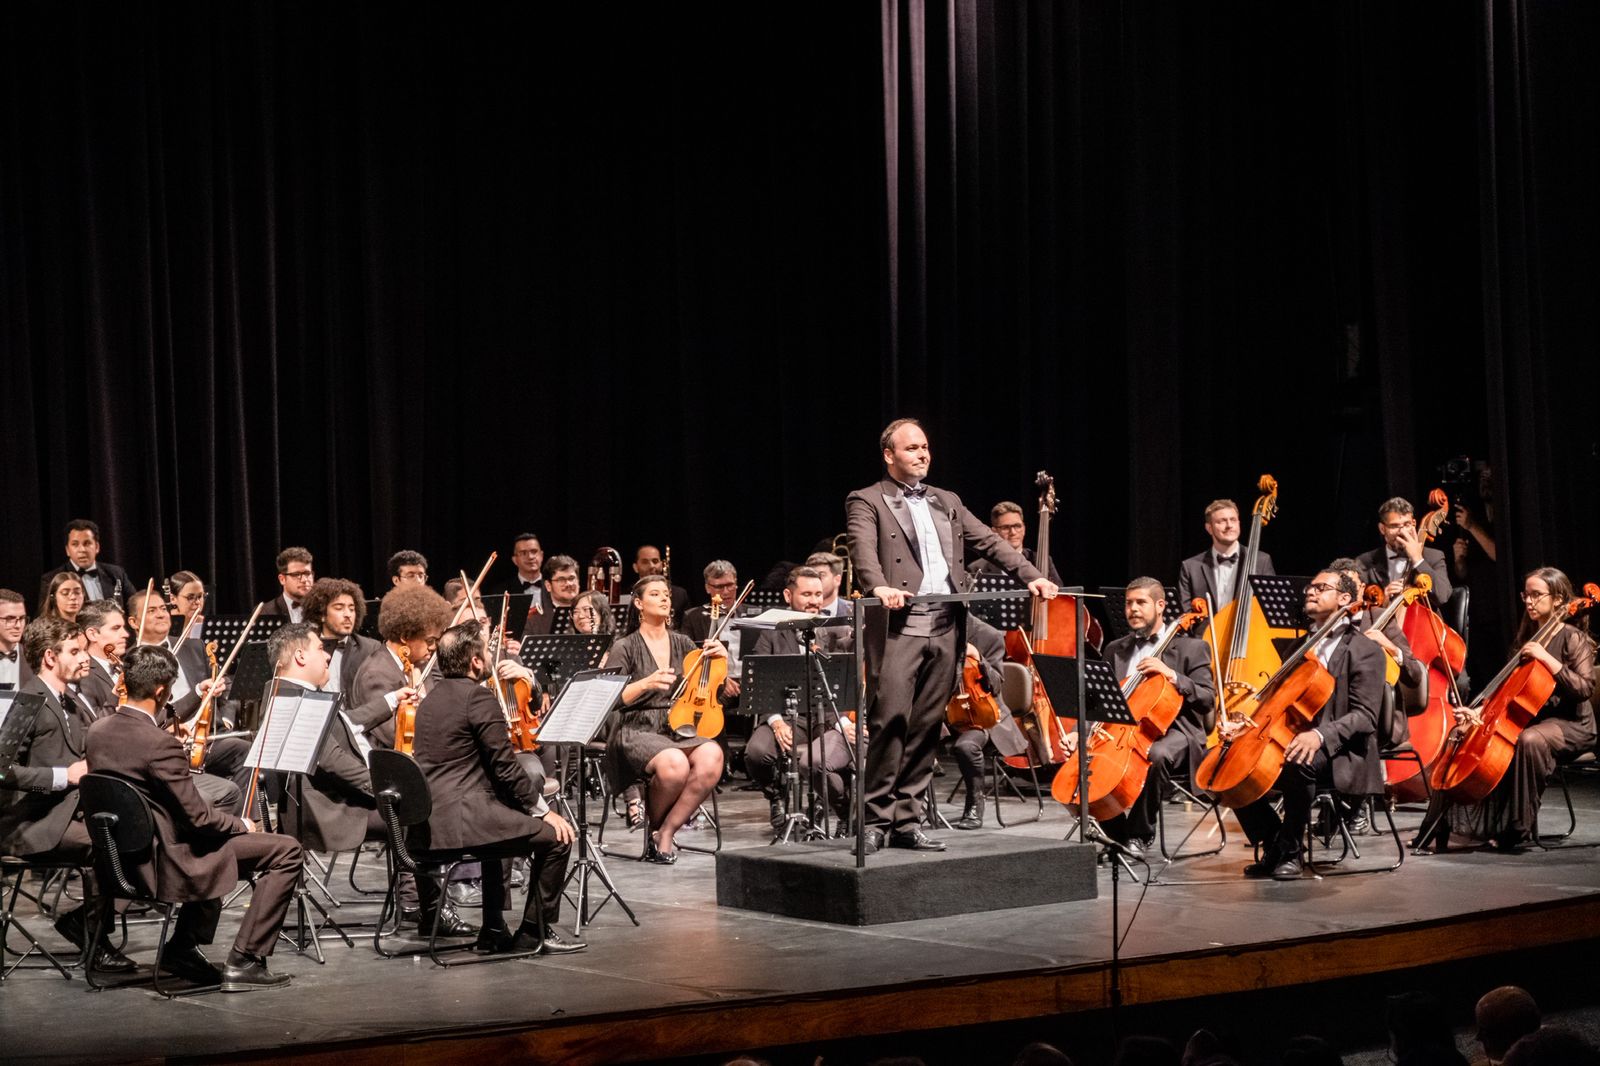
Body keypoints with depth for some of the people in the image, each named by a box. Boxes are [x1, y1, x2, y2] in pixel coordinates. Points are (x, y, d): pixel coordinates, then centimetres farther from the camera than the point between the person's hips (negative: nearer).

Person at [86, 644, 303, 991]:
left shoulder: (98, 730, 0)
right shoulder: (160, 744, -26)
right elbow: (199, 817, -21)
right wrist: (243, 825, -2)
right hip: (166, 864, -9)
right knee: (286, 851, -4)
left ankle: (182, 946, 30)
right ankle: (244, 962, -1)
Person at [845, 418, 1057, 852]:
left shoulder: (947, 502, 22)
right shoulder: (867, 502, 4)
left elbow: (990, 542, 15)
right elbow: (864, 549, -13)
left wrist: (1032, 576, 1)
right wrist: (879, 587, -34)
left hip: (946, 627, 5)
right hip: (897, 626, -5)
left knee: (926, 727, 5)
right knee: (890, 720, -12)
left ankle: (906, 819, 10)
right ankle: (876, 818, -4)